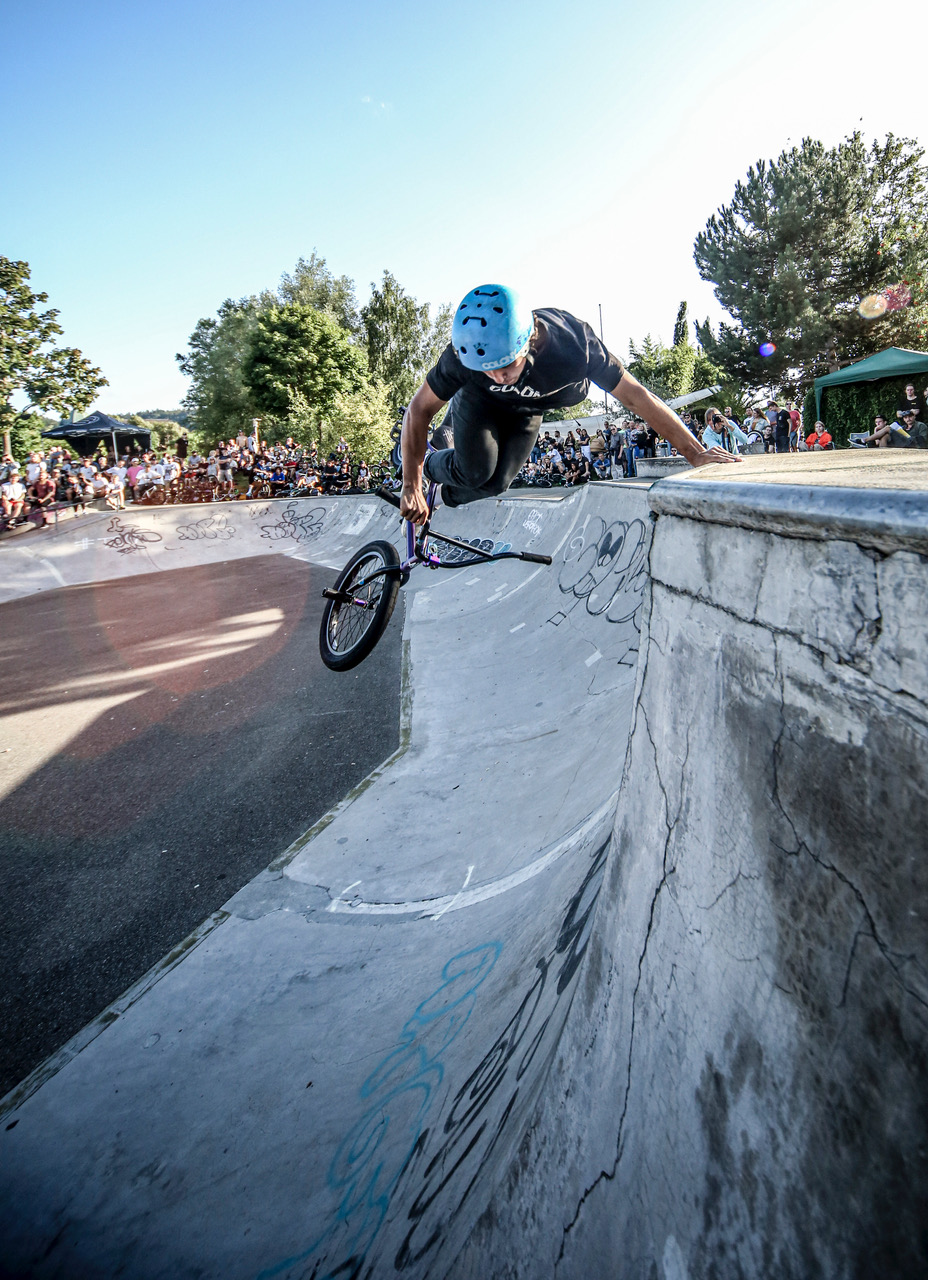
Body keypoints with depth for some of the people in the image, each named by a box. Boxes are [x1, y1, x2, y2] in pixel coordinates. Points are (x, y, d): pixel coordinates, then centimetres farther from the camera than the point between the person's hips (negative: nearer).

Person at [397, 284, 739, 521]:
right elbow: (419, 409, -25)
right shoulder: (464, 353, -39)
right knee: (476, 473, -22)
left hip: (526, 411, 2)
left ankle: (448, 495, 23)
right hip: (477, 402, -1)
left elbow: (636, 395, -31)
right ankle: (432, 466, 11)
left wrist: (695, 453, -29)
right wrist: (411, 488, -27)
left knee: (496, 484, -9)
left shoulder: (572, 341, -40)